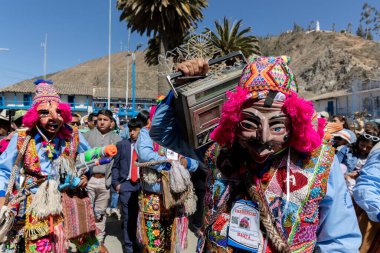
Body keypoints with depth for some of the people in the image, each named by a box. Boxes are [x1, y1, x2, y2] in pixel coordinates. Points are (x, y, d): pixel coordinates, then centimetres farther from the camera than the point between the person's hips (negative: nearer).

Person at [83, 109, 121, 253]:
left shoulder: (116, 139, 5)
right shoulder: (87, 135, 5)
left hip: (105, 180, 1)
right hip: (89, 179, -1)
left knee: (101, 212, 12)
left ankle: (99, 241, 26)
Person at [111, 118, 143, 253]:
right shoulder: (121, 144, 7)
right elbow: (115, 166, 7)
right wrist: (116, 183, -1)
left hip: (142, 185, 0)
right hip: (126, 185, 1)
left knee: (139, 216, 10)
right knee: (127, 217, 7)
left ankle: (137, 242, 27)